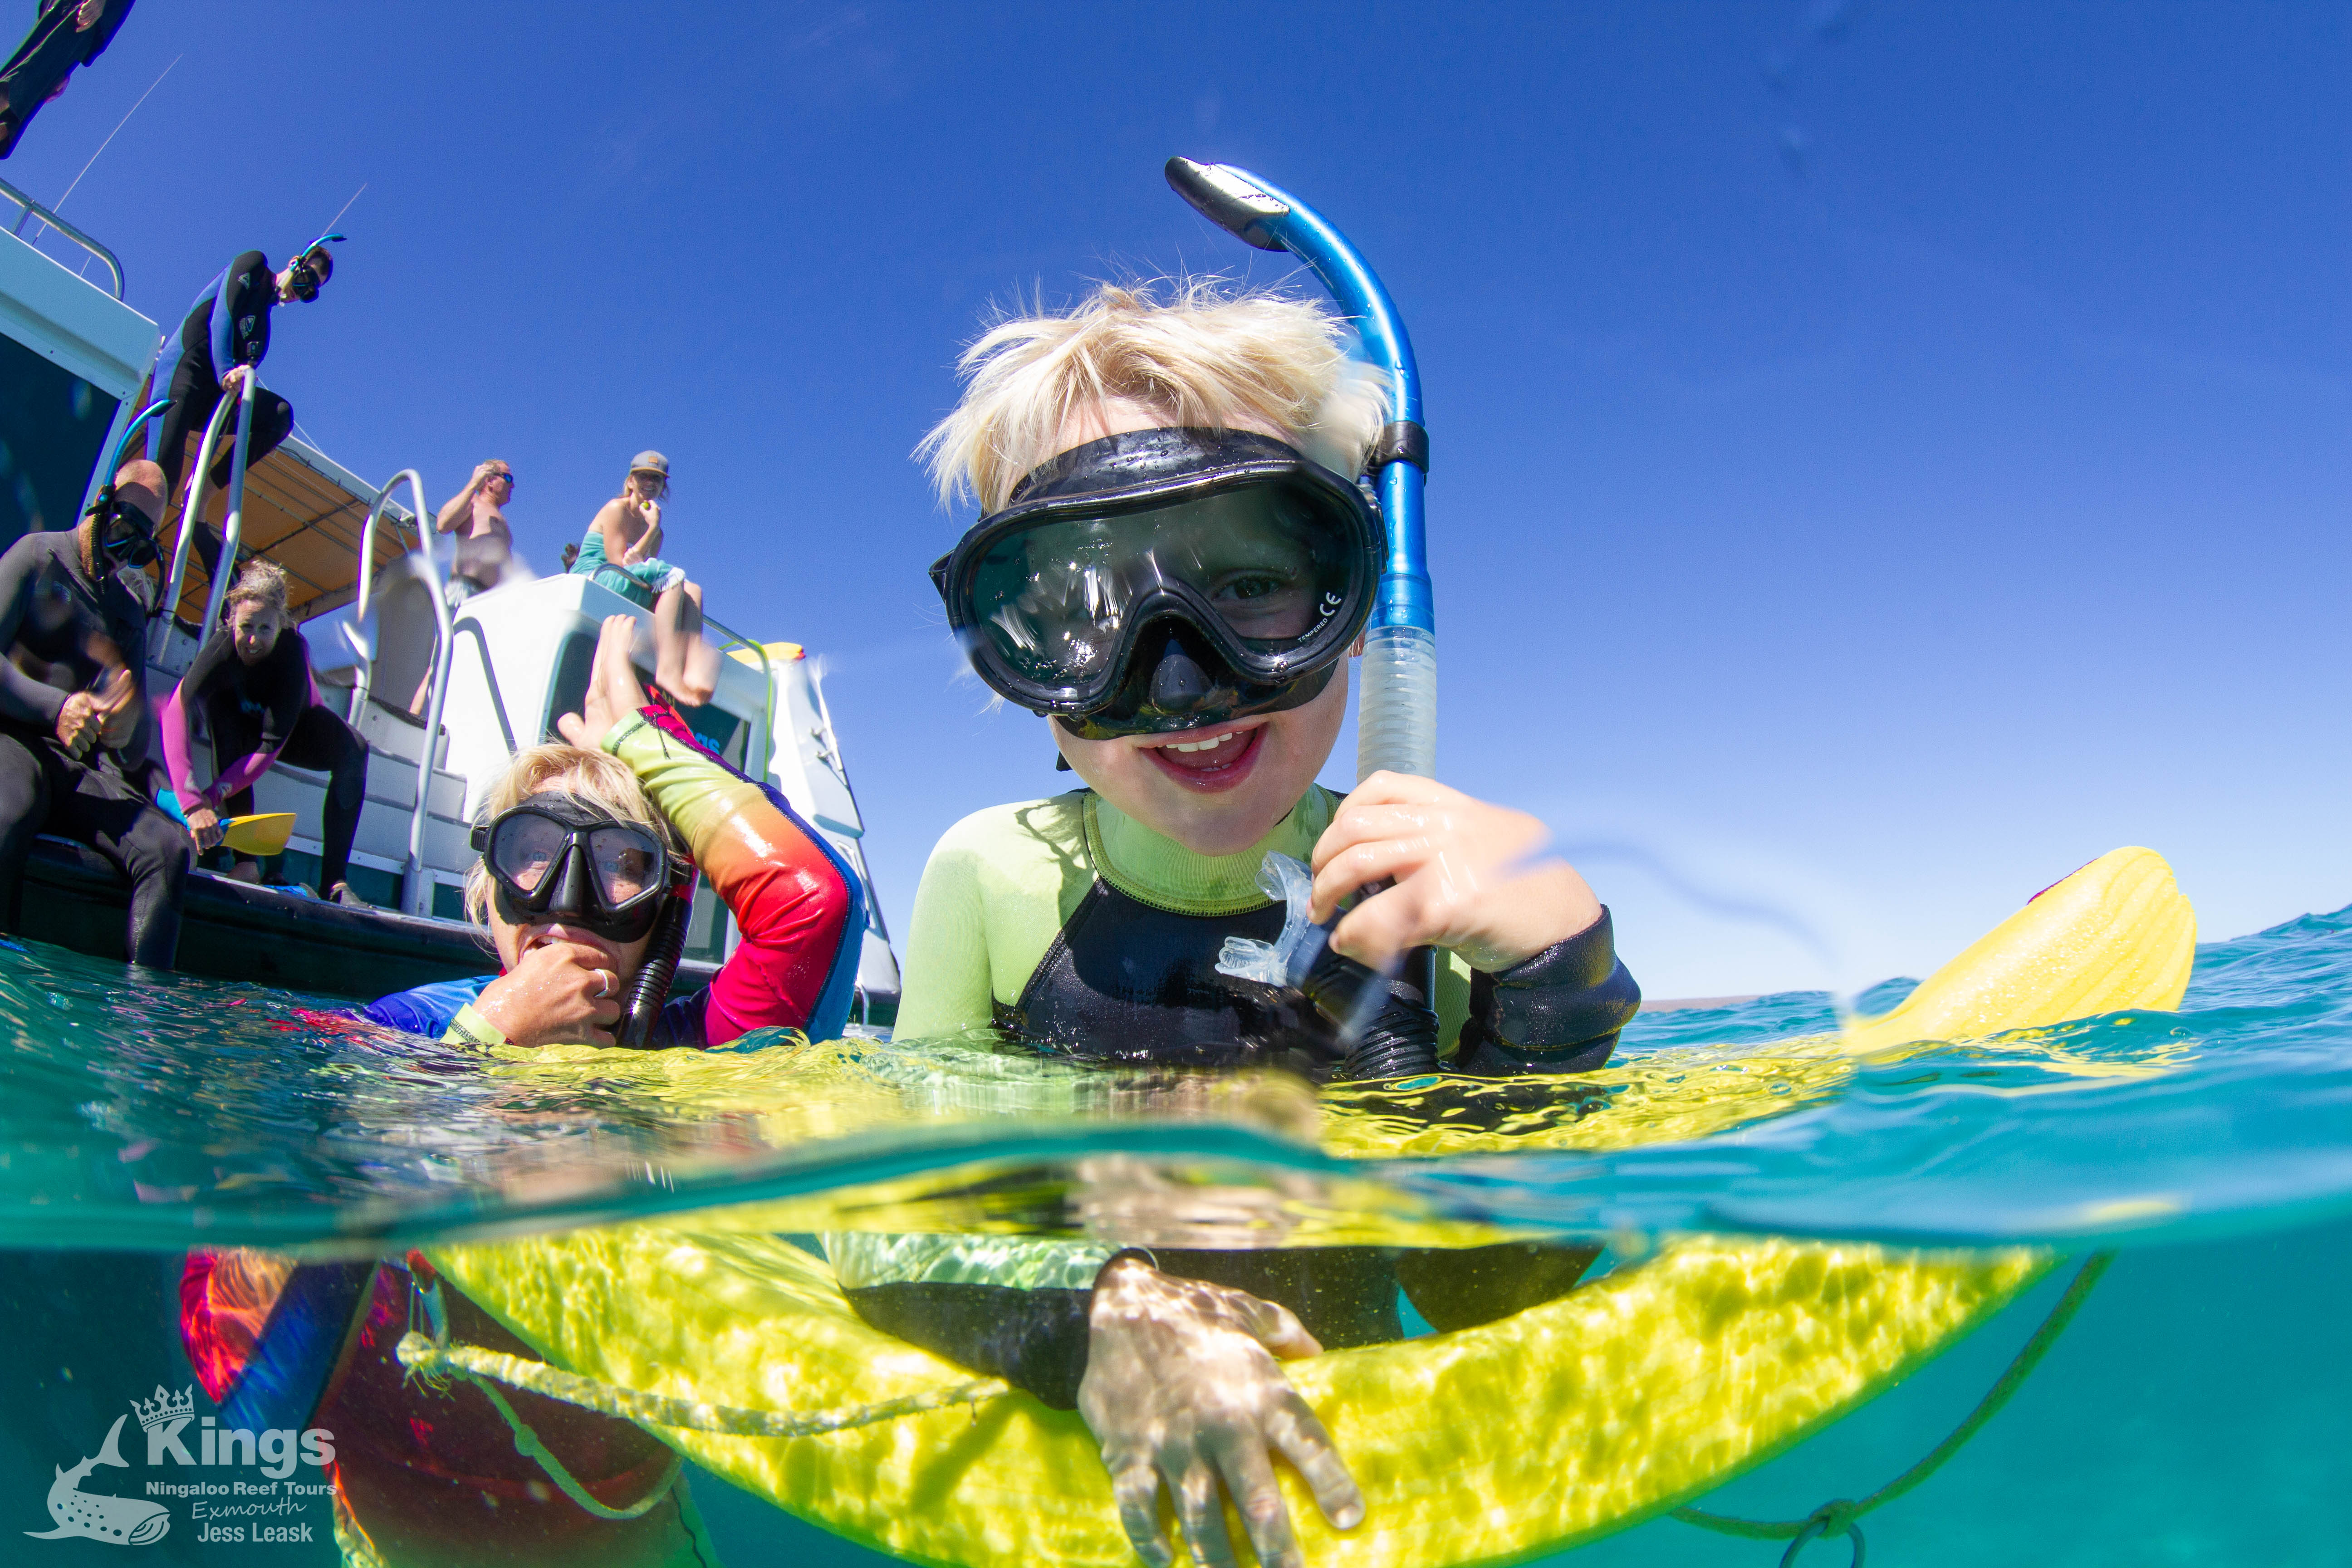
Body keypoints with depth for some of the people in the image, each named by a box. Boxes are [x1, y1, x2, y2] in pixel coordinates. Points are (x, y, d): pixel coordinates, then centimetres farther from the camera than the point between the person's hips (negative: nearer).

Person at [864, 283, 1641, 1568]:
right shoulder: (995, 882, -10)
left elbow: (1487, 1310, -8)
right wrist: (1100, 1318, -25)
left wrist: (1553, 993, -21)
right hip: (1028, 1459, 0)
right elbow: (874, 1244, -8)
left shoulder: (1422, 888, -8)